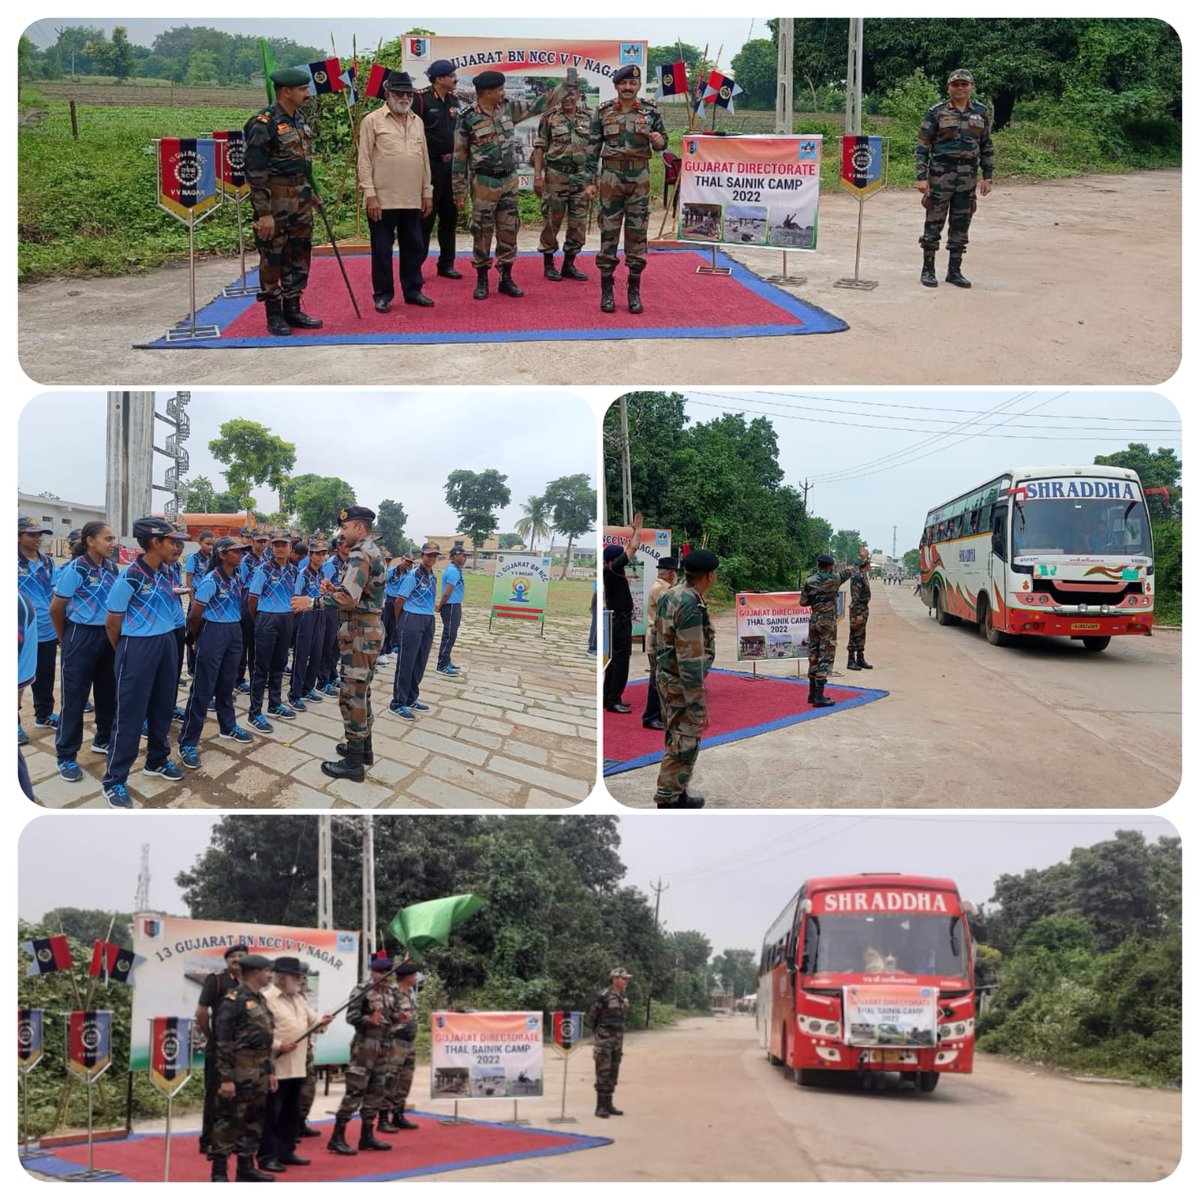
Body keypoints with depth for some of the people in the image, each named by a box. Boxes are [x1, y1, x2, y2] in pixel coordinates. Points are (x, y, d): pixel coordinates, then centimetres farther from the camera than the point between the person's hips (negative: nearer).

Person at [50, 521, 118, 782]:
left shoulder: (110, 567, 3)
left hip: (107, 635, 7)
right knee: (74, 697, -1)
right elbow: (55, 609, -10)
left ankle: (103, 740, 35)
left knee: (108, 692, 17)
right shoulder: (75, 570, -17)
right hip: (82, 636, -7)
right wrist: (67, 640, 2)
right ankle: (66, 756, 7)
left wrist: (113, 632, 11)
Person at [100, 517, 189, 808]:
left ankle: (157, 761, 37)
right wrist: (124, 652, 4)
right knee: (131, 713, -3)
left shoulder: (164, 573, 4)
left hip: (167, 643, 7)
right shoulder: (129, 577, -18)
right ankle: (114, 780, 5)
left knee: (162, 706, 18)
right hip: (138, 646, -7)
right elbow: (112, 622, -9)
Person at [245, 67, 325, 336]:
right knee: (273, 259, 2)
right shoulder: (263, 125, -16)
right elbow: (255, 172, -18)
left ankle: (292, 309, 24)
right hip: (276, 203, -8)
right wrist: (264, 213, -20)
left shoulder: (299, 119, 9)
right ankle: (274, 316, 10)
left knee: (299, 257, 13)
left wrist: (312, 194, 21)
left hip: (300, 202, 8)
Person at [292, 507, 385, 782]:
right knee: (361, 691, 20)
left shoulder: (360, 554, -18)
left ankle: (353, 763, -2)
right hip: (371, 627, 10)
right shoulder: (374, 552, 15)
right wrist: (336, 590, 6)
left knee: (352, 695, -6)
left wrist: (311, 602, -20)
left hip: (359, 632, -10)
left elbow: (348, 599, -27)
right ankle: (363, 747, 30)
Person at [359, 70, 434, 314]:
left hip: (413, 200, 5)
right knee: (382, 248, 2)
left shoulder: (417, 121, 12)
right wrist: (370, 195, -12)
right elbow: (364, 161, -6)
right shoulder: (372, 121, -4)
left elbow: (425, 158, 15)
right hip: (383, 200, -5)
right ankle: (383, 294, 10)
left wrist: (427, 192, 11)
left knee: (414, 246, 11)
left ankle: (413, 290, 22)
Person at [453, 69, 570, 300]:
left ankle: (506, 279, 16)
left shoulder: (508, 108, 3)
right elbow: (460, 155, -7)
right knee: (483, 232, 2)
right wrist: (459, 189, -6)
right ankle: (481, 281, 11)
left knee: (508, 230, 8)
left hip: (509, 180, 5)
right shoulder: (468, 117, -11)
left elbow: (536, 106, 12)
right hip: (484, 183, -5)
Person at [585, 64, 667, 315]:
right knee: (608, 233, 1)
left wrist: (659, 142, -14)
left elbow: (662, 140, 11)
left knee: (637, 234, 3)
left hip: (639, 179, 1)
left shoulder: (650, 112, 2)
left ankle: (634, 292, 10)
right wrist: (591, 181, 0)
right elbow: (593, 147, 3)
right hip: (610, 177, -1)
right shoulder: (603, 112, 1)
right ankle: (606, 291, 8)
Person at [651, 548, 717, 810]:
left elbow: (655, 638, 13)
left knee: (675, 738, 18)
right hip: (682, 683, -10)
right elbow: (690, 659, -25)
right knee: (684, 743, -1)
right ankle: (669, 800, 4)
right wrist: (697, 703, -22)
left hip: (664, 677, 10)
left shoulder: (669, 596, 5)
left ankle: (675, 794, 26)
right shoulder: (692, 606, -25)